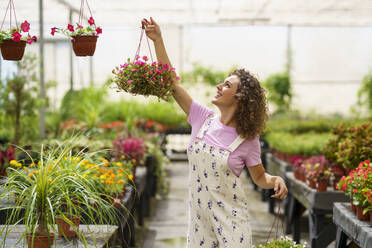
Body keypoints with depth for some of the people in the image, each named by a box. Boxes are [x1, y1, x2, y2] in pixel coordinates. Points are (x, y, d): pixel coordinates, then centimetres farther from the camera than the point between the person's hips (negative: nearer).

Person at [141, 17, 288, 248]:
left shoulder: (248, 140, -9)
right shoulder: (204, 119, -1)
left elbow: (260, 177, 2)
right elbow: (173, 83, -1)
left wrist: (277, 180, -20)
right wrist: (158, 40, -4)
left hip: (231, 218, -3)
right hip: (200, 214, 3)